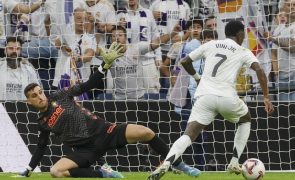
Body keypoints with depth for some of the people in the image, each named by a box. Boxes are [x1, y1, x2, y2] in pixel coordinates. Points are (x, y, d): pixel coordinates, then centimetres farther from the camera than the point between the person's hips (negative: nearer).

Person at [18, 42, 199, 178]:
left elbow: (90, 85, 2)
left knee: (145, 132, -18)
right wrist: (28, 171, 19)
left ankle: (179, 166, -1)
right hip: (87, 149, 1)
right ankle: (103, 174, -15)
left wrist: (106, 64, -11)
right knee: (56, 171, -27)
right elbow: (41, 147, 22)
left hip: (103, 131, 0)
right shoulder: (43, 123, 9)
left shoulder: (60, 96, 5)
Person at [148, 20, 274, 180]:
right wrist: (266, 98, -4)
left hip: (204, 95, 2)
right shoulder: (243, 52, 12)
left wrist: (197, 76, 39)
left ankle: (165, 165, -33)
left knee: (188, 135, -6)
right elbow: (259, 71, -5)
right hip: (227, 97, -1)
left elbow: (185, 62, 21)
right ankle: (234, 163, 22)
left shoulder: (210, 45, 19)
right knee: (246, 120, 30)